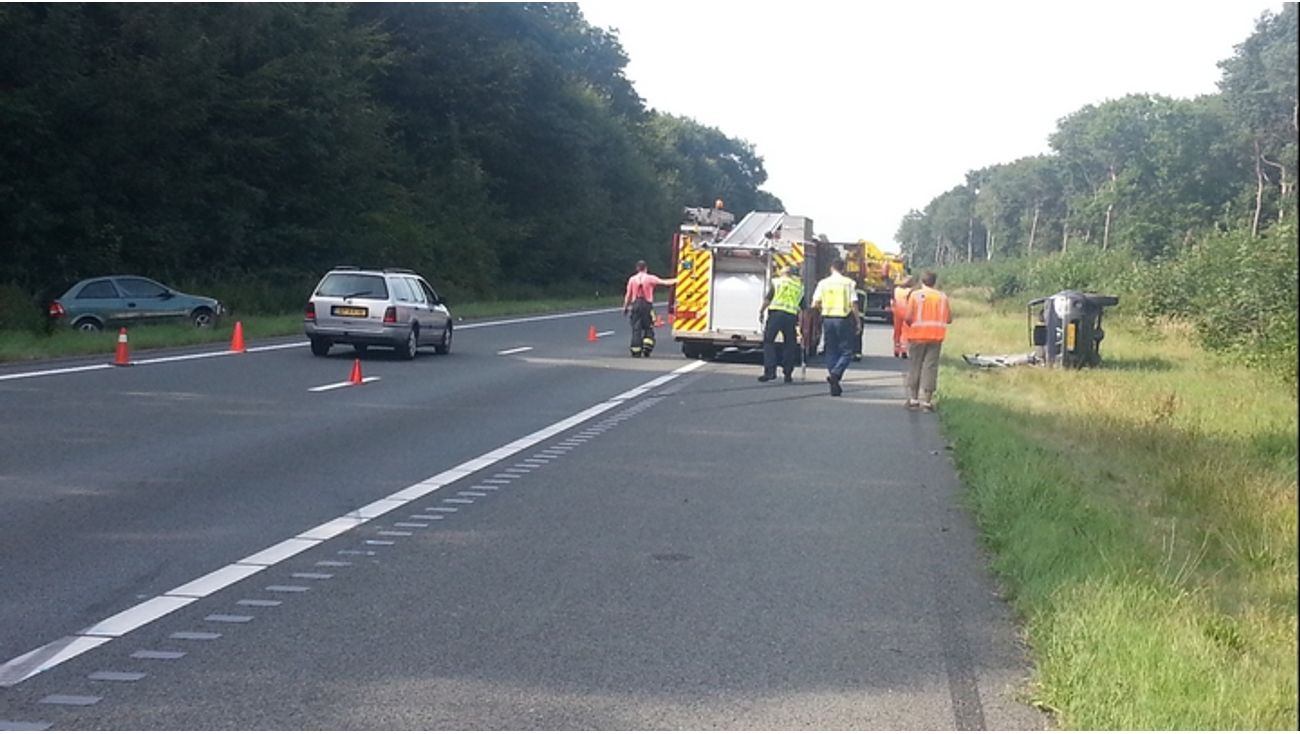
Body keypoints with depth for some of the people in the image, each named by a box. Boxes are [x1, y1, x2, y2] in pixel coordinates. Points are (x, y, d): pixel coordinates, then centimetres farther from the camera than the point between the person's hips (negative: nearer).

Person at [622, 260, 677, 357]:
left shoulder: (632, 279, 3)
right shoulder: (650, 278, -3)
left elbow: (628, 295, 4)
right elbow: (664, 282, -1)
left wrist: (625, 307, 13)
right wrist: (675, 280, 10)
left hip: (635, 305, 2)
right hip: (647, 305, -2)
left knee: (636, 329, 3)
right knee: (648, 329, 8)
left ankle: (635, 351, 0)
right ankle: (646, 348, -6)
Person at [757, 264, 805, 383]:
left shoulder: (777, 281, 9)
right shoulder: (800, 286, 17)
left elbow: (767, 299, 0)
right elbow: (802, 307, 15)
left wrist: (761, 311, 6)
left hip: (776, 312, -3)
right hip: (792, 315, 3)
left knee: (768, 342, 1)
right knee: (789, 344, 11)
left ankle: (770, 370, -11)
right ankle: (788, 374, 12)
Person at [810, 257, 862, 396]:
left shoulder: (823, 283, 4)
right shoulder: (848, 283, -3)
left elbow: (815, 304, 1)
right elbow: (854, 305, -7)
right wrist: (858, 322, 1)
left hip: (827, 318, 3)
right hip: (843, 319, -3)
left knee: (831, 351, 11)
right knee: (847, 352, 4)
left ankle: (834, 387, 9)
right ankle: (836, 373, -22)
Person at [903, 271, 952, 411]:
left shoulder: (915, 295, -4)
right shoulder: (942, 296, 3)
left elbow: (908, 317, -11)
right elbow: (949, 319, 4)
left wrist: (908, 323, 10)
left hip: (918, 335, -1)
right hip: (936, 336, 1)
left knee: (915, 366, 10)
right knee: (930, 367, 2)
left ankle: (913, 398, 12)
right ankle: (926, 400, -1)